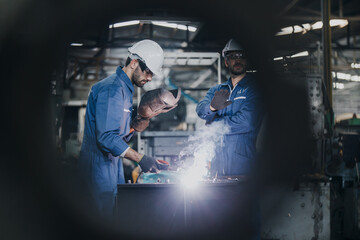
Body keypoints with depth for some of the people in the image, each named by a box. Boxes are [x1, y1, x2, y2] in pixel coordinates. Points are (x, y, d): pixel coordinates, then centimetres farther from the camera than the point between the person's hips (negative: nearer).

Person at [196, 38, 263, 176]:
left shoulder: (253, 89, -1)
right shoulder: (217, 90, 17)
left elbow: (247, 122, -14)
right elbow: (200, 110, -1)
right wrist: (212, 107, -25)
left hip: (241, 160, -4)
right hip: (217, 160, 4)